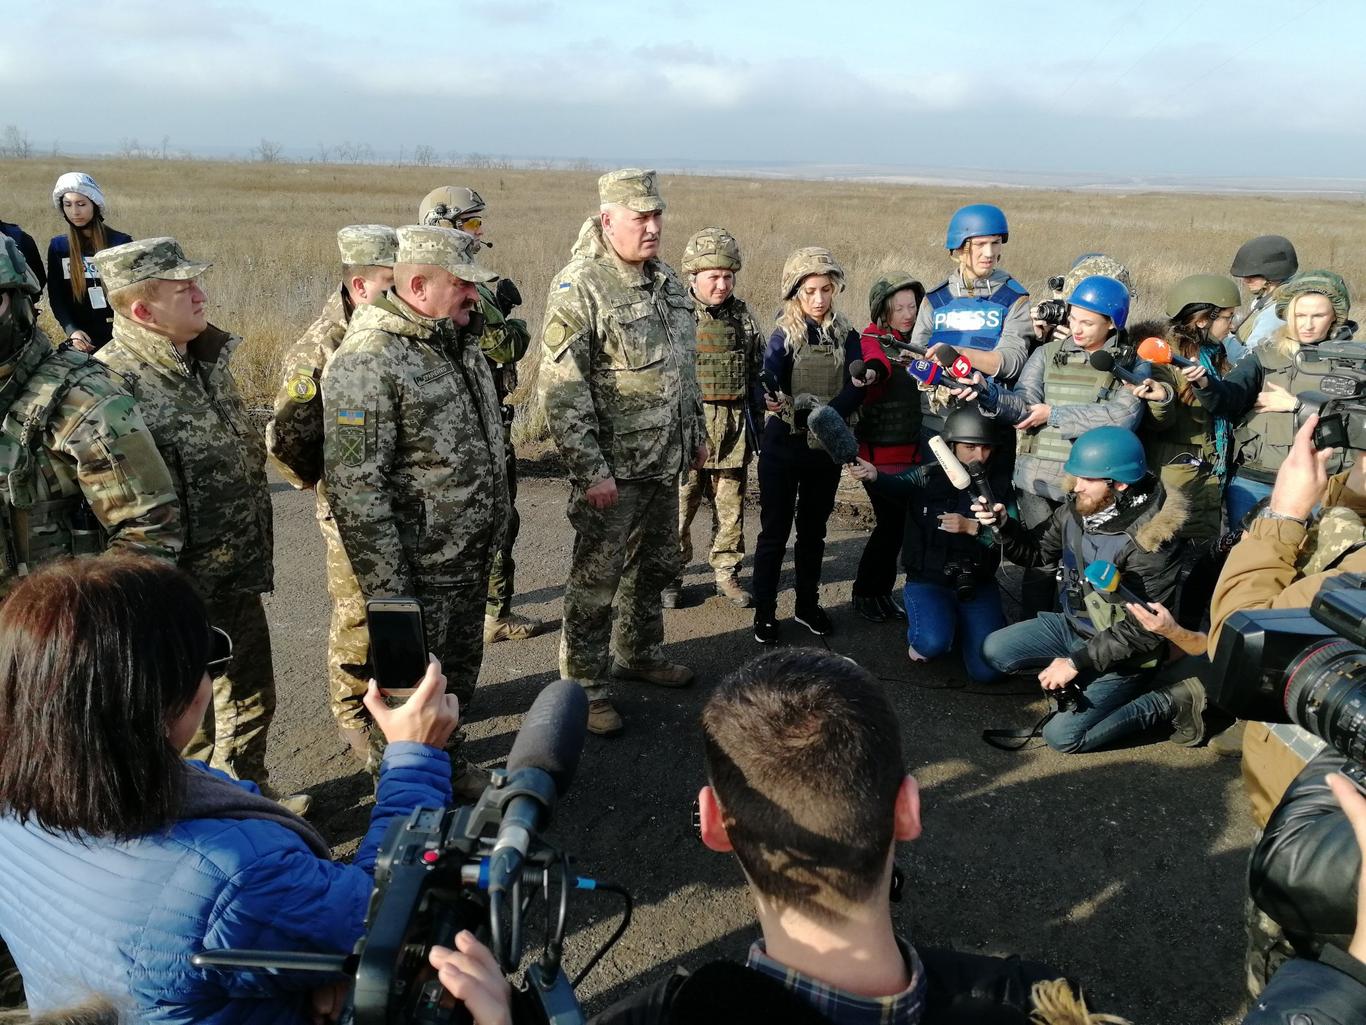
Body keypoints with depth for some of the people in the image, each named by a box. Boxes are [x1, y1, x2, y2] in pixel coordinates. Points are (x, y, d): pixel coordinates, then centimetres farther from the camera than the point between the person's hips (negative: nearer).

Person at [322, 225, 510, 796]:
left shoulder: (460, 342, 7)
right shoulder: (367, 362, -22)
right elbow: (355, 487, -24)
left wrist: (495, 521, 20)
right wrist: (389, 588, -23)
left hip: (473, 558, 9)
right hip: (418, 571, -8)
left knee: (461, 669, 23)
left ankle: (448, 760, 44)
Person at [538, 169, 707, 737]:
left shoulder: (667, 281, 9)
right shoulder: (578, 287, -16)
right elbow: (561, 388, -20)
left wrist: (697, 433, 19)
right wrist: (590, 470, -23)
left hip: (666, 461, 8)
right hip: (613, 468, -8)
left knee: (655, 567, 20)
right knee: (596, 581, 3)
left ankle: (640, 654, 39)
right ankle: (584, 684, 17)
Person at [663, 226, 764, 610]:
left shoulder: (742, 315, 7)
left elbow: (757, 370, 15)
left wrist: (755, 425, 14)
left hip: (734, 429, 4)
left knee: (730, 506, 10)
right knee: (679, 505, 2)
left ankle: (727, 574, 24)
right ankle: (670, 575, 17)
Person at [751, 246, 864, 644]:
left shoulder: (846, 335, 2)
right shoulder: (784, 336, -6)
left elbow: (856, 388, -9)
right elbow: (763, 389, -18)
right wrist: (771, 399, -41)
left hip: (826, 448, 3)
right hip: (783, 447, -3)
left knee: (813, 529, 15)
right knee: (775, 531, 3)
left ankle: (808, 605, 28)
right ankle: (764, 612, 12)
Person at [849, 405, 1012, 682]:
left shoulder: (998, 483, -1)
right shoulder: (928, 477, -6)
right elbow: (895, 484, -26)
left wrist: (972, 527, -24)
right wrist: (873, 476, -49)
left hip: (978, 584, 2)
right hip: (929, 580, -2)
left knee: (987, 671, -7)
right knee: (933, 643, -30)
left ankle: (961, 625, 25)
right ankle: (921, 632, 9)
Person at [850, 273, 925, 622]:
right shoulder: (870, 341, -9)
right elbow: (875, 365, -32)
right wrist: (874, 371, -54)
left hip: (912, 449, 6)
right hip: (879, 449, -6)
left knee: (900, 523, 9)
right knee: (891, 522, -7)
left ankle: (882, 591, 25)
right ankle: (865, 593, 12)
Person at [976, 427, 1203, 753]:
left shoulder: (1150, 542, -29)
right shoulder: (1076, 509, -9)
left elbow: (1143, 628, -26)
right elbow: (1037, 551, 6)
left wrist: (1077, 663, -23)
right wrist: (1002, 525, -15)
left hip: (1123, 651, -7)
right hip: (1072, 625, 7)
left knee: (1062, 736, -15)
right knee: (995, 651, 2)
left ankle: (1170, 703, -1)